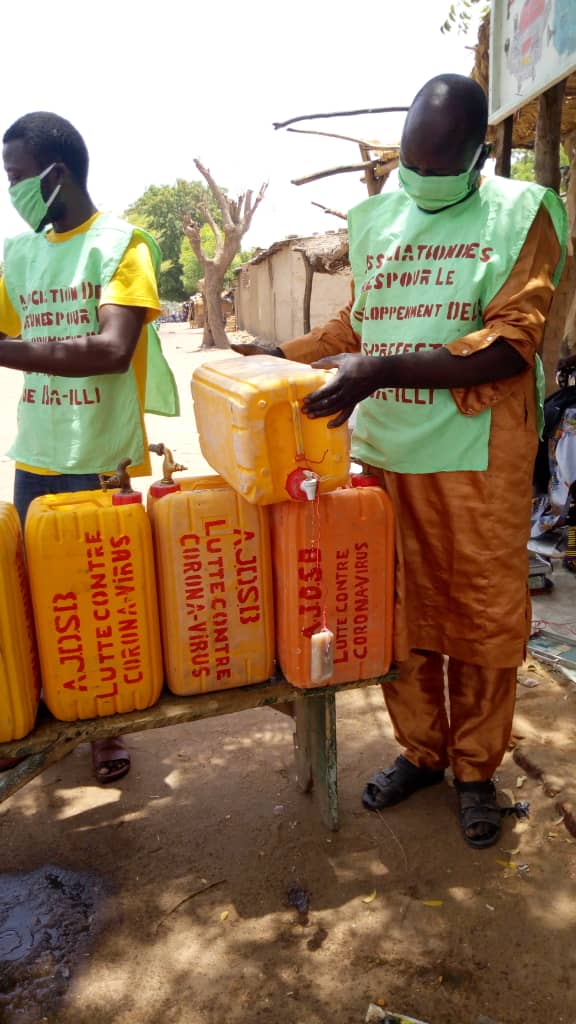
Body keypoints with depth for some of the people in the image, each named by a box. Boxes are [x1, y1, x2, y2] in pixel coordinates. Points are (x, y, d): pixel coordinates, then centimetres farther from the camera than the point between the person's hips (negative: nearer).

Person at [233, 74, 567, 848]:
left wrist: (383, 370, -23)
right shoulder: (376, 219, 13)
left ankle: (476, 769, 28)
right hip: (384, 452, 4)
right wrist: (274, 355, 9)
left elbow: (511, 341, -12)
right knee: (399, 613, 11)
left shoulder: (519, 214, -1)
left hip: (477, 456, -3)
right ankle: (421, 751, 32)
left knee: (484, 618, 6)